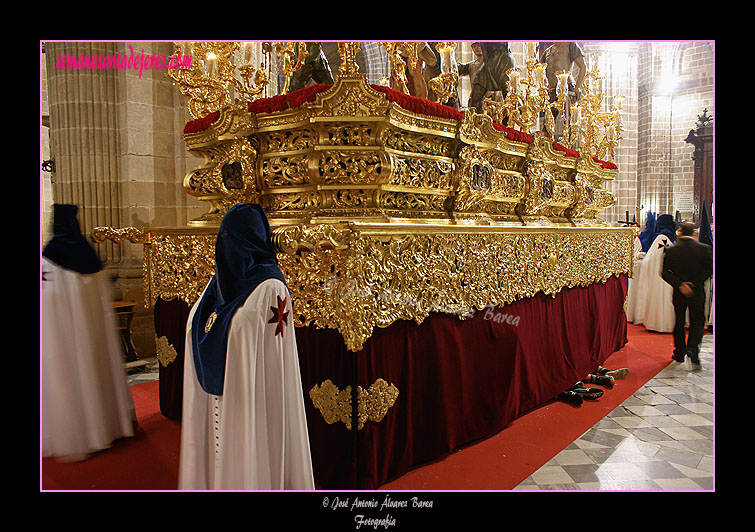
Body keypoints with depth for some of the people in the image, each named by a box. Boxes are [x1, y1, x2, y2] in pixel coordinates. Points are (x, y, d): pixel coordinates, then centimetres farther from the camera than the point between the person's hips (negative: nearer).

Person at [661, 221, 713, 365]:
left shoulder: (671, 250, -7)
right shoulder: (705, 249, -7)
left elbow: (665, 272, -10)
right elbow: (709, 269, -8)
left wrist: (680, 285, -10)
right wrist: (695, 283, -3)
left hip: (679, 293, 1)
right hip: (698, 292, 0)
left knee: (679, 322, 13)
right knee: (697, 321, 12)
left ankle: (679, 353, 20)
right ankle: (692, 348, -9)